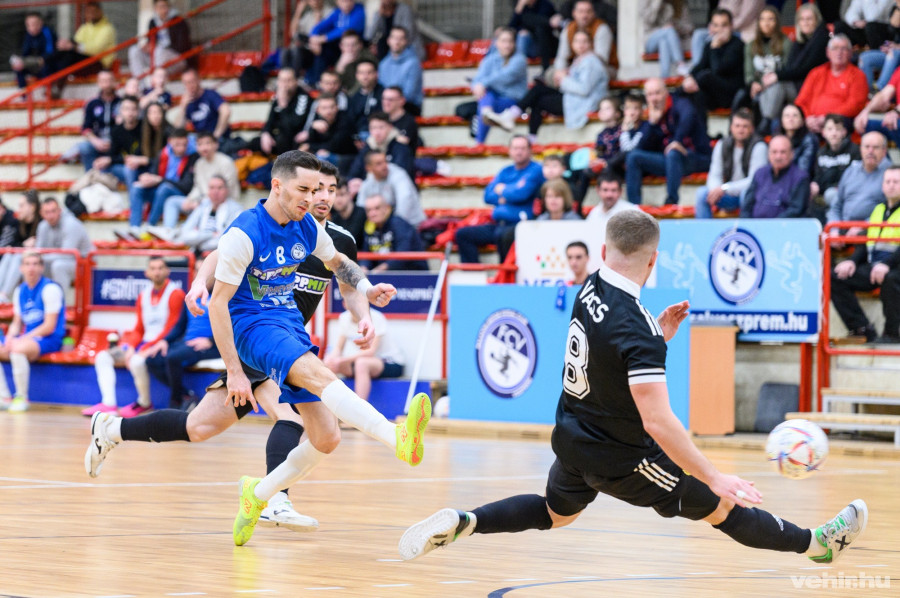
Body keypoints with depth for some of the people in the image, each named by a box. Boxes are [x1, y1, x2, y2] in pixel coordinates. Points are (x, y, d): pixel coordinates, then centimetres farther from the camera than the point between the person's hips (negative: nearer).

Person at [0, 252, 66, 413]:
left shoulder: (50, 289, -10)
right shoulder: (20, 291, 12)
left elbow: (49, 327, -15)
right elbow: (17, 323, 17)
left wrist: (22, 339, -18)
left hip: (49, 340, -8)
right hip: (27, 338, 8)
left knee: (17, 350, -37)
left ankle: (22, 398, -23)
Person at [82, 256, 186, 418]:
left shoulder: (175, 294, -8)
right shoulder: (144, 295, 14)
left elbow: (171, 330, -14)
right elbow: (139, 329, 16)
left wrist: (146, 349, -20)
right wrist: (130, 347, -5)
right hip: (144, 343, 8)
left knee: (137, 361, -36)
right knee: (103, 357, -4)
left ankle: (144, 403, -13)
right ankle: (108, 403, -15)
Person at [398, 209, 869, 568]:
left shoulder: (591, 289, -7)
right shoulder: (635, 331, -31)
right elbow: (658, 421, -34)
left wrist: (659, 335, 3)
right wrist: (714, 478, -31)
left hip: (572, 440, 7)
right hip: (621, 459, -7)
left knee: (555, 513, 33)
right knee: (719, 508, 7)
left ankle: (459, 523, 16)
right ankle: (816, 544, 20)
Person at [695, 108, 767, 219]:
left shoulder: (758, 146, -13)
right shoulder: (722, 145, 4)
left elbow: (754, 181, -20)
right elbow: (714, 175, 2)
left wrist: (724, 188, -25)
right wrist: (715, 190, -23)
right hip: (729, 197, 4)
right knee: (702, 192, -21)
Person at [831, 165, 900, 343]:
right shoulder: (878, 210, 23)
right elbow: (865, 243, 23)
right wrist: (852, 261, 3)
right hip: (872, 266, 7)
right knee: (835, 277, -11)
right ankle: (862, 329, -12)